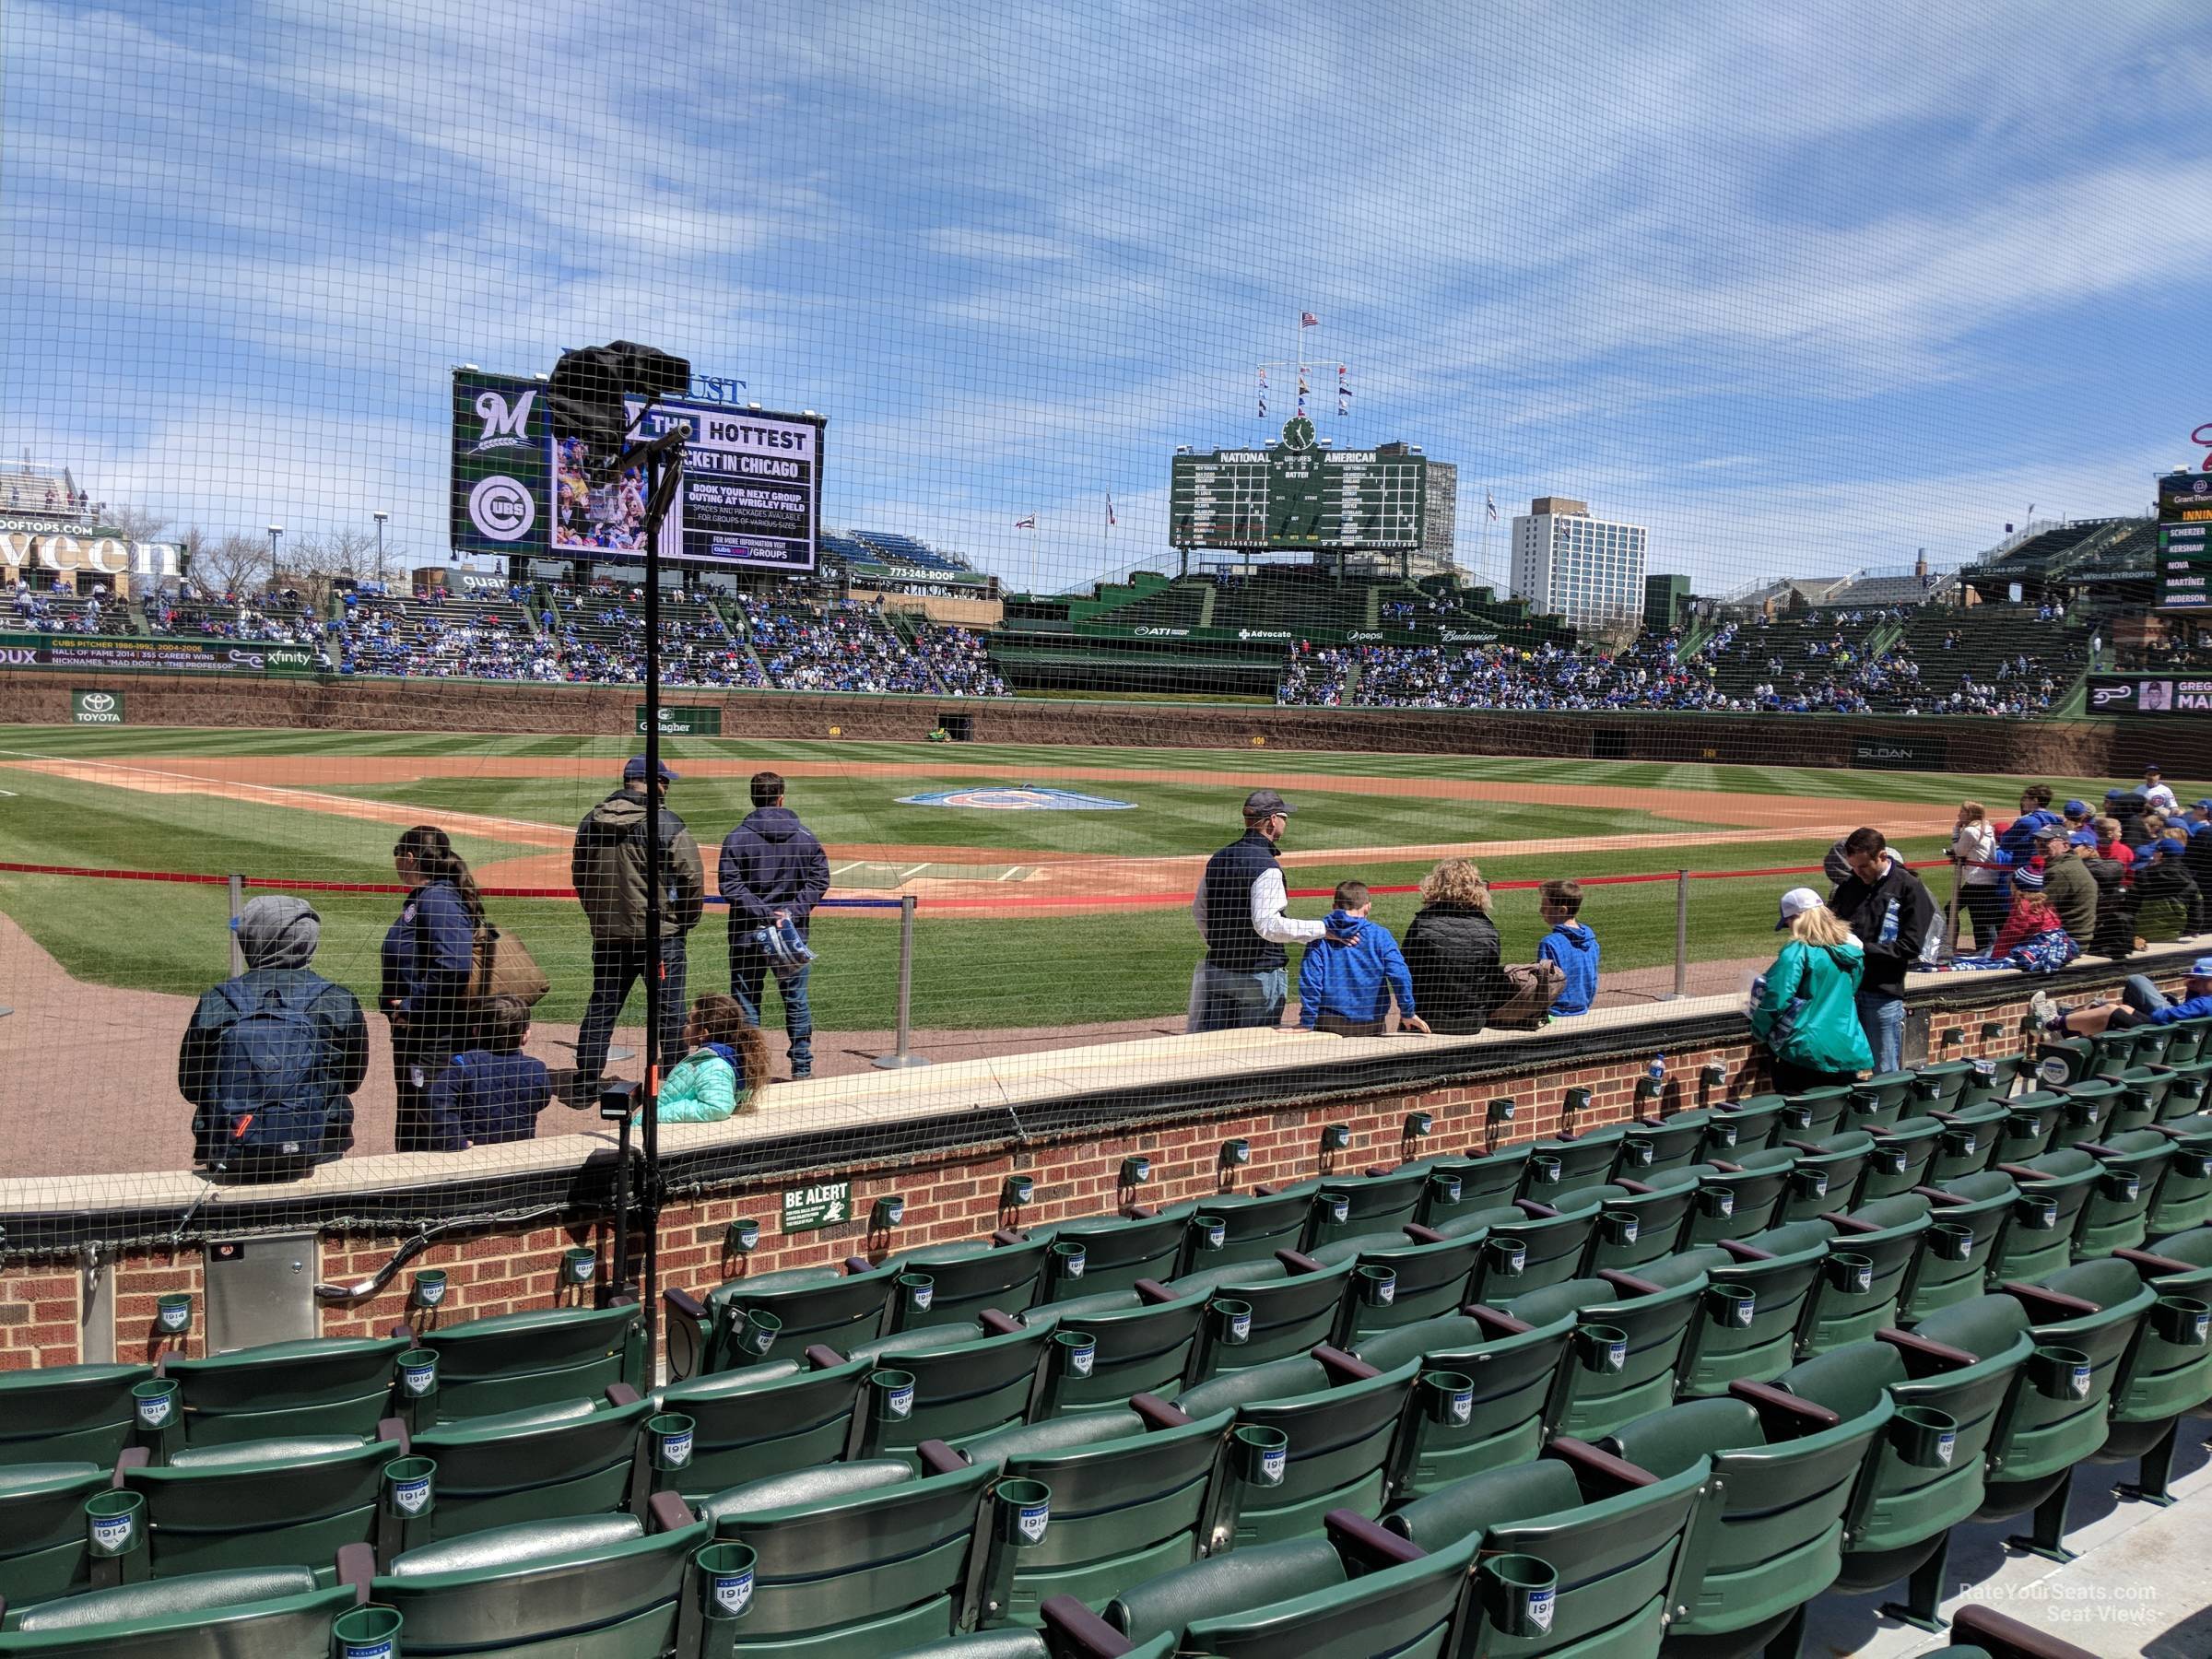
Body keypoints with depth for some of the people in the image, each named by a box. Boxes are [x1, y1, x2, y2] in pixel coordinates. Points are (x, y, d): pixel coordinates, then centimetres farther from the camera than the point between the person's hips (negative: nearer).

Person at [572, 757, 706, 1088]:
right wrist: (686, 922, 4)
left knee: (600, 1009, 14)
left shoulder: (592, 821, 4)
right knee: (670, 1011, 5)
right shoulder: (665, 823, -13)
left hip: (606, 934, 5)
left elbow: (578, 875, 13)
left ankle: (586, 1085, 18)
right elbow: (692, 878, -11)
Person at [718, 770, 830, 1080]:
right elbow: (820, 879, -2)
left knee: (746, 1000, 7)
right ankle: (802, 1066, 19)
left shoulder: (737, 837, -6)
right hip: (794, 934, 2)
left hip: (747, 933, -2)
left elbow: (730, 885, -13)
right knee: (796, 1000, 13)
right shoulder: (805, 836, 2)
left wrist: (764, 913, -15)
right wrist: (792, 913, -7)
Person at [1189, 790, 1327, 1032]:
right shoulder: (1267, 867, -19)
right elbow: (1268, 925, -27)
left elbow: (1198, 911, 16)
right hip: (1260, 973, -7)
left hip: (1216, 969, 7)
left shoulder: (1218, 859, 7)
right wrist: (1323, 929, -24)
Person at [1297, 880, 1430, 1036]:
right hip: (1371, 1025, 0)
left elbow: (1309, 981, -7)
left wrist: (1307, 1023, -4)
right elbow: (1399, 975, -8)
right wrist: (1408, 1013, 2)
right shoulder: (1379, 935, -1)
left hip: (1329, 1023, 0)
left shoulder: (1320, 936, -1)